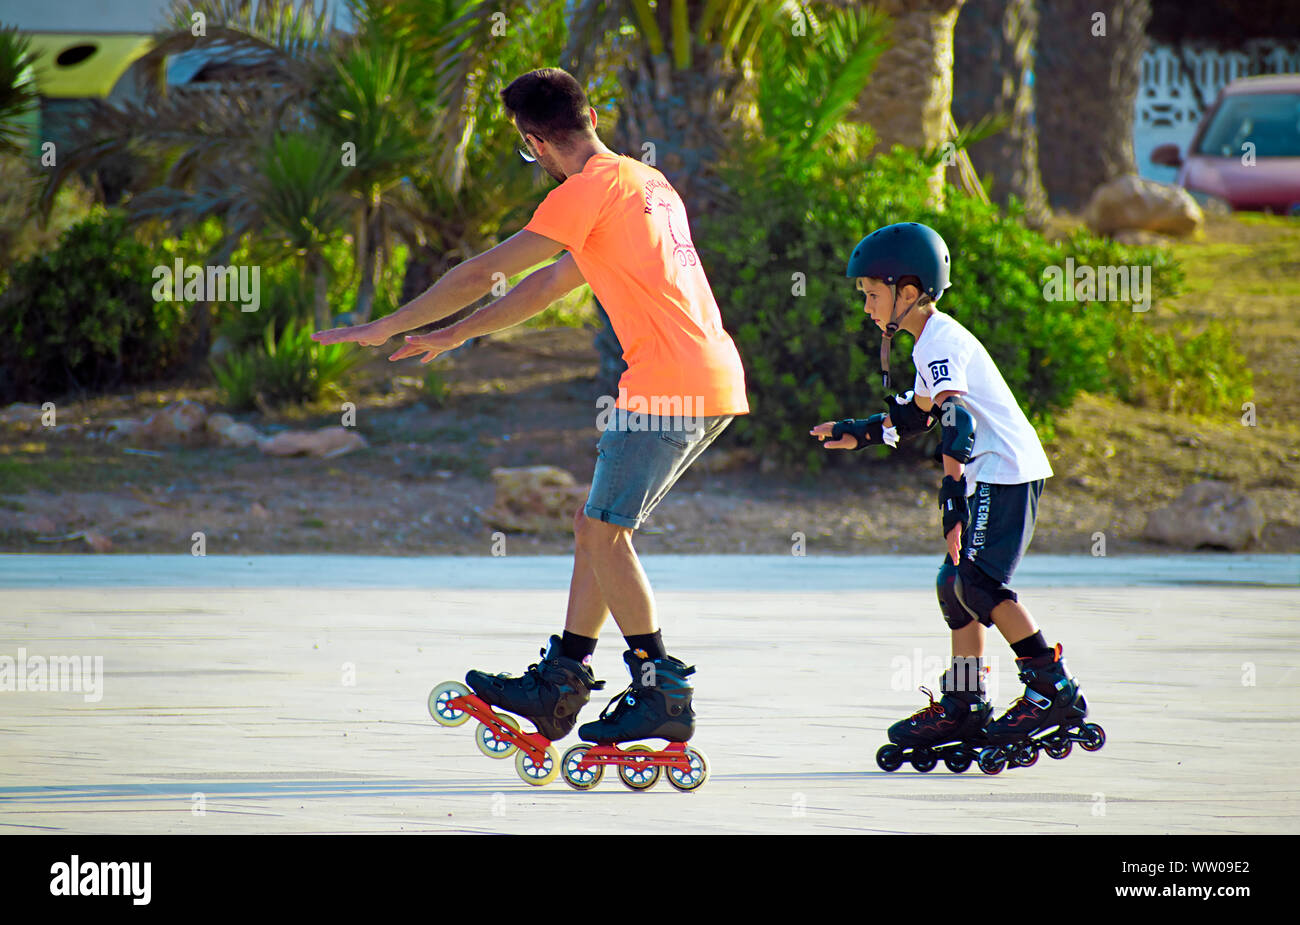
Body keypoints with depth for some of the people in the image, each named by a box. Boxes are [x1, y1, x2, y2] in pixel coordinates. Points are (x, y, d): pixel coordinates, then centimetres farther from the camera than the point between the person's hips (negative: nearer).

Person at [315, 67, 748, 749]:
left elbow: (483, 273, -6)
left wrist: (385, 328, 2)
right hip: (713, 384, 9)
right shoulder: (646, 182, 23)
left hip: (669, 384, -9)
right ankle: (557, 684, 14)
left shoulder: (591, 188, -7)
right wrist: (452, 336, 34)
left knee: (604, 531, -5)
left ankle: (663, 695, -4)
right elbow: (552, 283, 30)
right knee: (596, 526, 13)